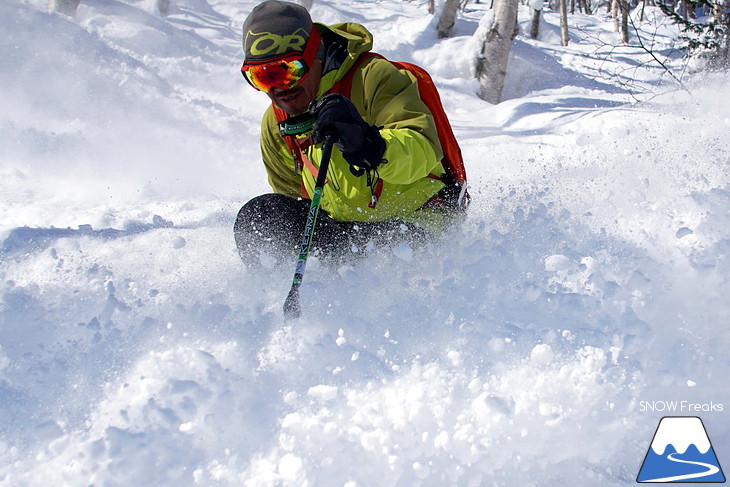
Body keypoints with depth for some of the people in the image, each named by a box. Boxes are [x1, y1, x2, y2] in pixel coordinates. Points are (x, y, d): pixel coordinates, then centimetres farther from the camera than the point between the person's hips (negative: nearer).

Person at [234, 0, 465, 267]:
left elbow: (424, 152, -30)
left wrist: (369, 143, -51)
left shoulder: (373, 77, -17)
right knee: (257, 216, -14)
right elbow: (292, 194, 16)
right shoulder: (275, 125, 5)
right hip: (342, 229, 6)